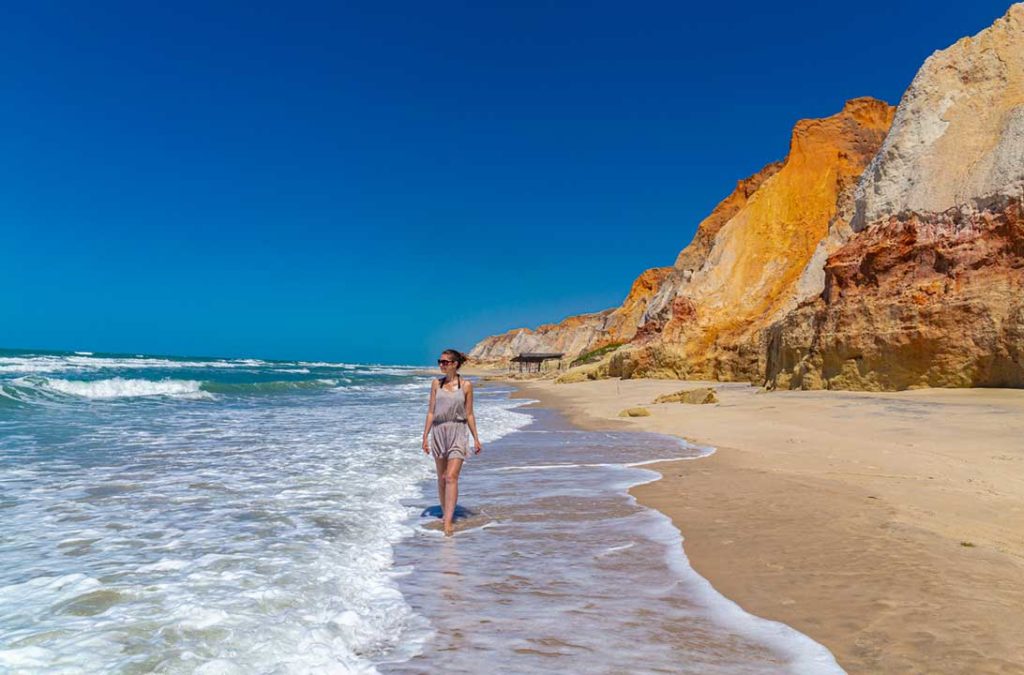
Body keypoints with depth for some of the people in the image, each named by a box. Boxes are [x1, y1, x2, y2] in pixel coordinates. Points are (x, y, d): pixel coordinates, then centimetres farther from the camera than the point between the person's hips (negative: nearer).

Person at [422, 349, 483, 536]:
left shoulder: (466, 385, -1)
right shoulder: (436, 383, 5)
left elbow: (469, 414, 4)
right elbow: (431, 411, 7)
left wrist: (476, 439, 3)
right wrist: (425, 436, 3)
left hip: (457, 432, -3)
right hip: (438, 431, 3)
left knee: (451, 477, -13)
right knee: (441, 477, 12)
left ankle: (448, 522, -14)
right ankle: (445, 513, 29)